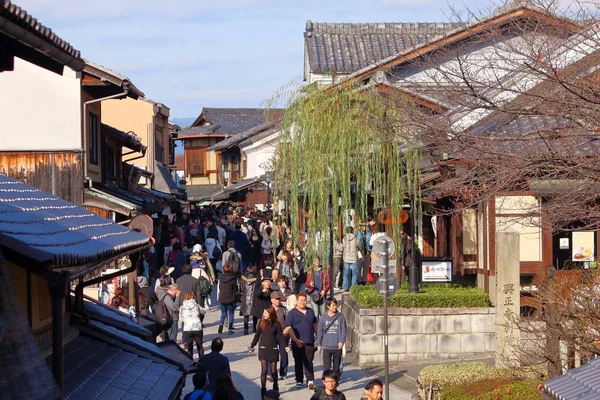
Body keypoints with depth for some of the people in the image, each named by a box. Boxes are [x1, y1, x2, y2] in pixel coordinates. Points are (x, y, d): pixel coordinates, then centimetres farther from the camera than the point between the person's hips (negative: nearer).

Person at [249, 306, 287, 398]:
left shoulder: (277, 324, -3)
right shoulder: (262, 323, 2)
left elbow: (280, 337, -2)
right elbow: (257, 336, 8)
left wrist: (284, 347, -14)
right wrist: (252, 346, 8)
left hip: (273, 349, -1)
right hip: (263, 349, 1)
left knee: (273, 370, 5)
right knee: (264, 370, -4)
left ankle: (275, 387, 26)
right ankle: (263, 389, 0)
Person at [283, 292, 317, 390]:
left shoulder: (310, 312, 11)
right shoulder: (292, 313, -1)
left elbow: (314, 325, 20)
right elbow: (288, 328, -7)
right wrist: (296, 340, -13)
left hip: (309, 342, 2)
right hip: (297, 343, -2)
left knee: (308, 362, 0)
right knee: (298, 362, 7)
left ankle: (310, 381, -2)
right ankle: (299, 381, 15)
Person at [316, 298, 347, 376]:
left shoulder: (340, 317, 0)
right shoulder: (323, 318, 2)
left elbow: (343, 330, -1)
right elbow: (319, 332, 5)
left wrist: (341, 341, -12)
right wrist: (318, 344, 4)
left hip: (337, 347, 0)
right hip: (326, 347, 0)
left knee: (336, 366, 9)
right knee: (326, 367, -1)